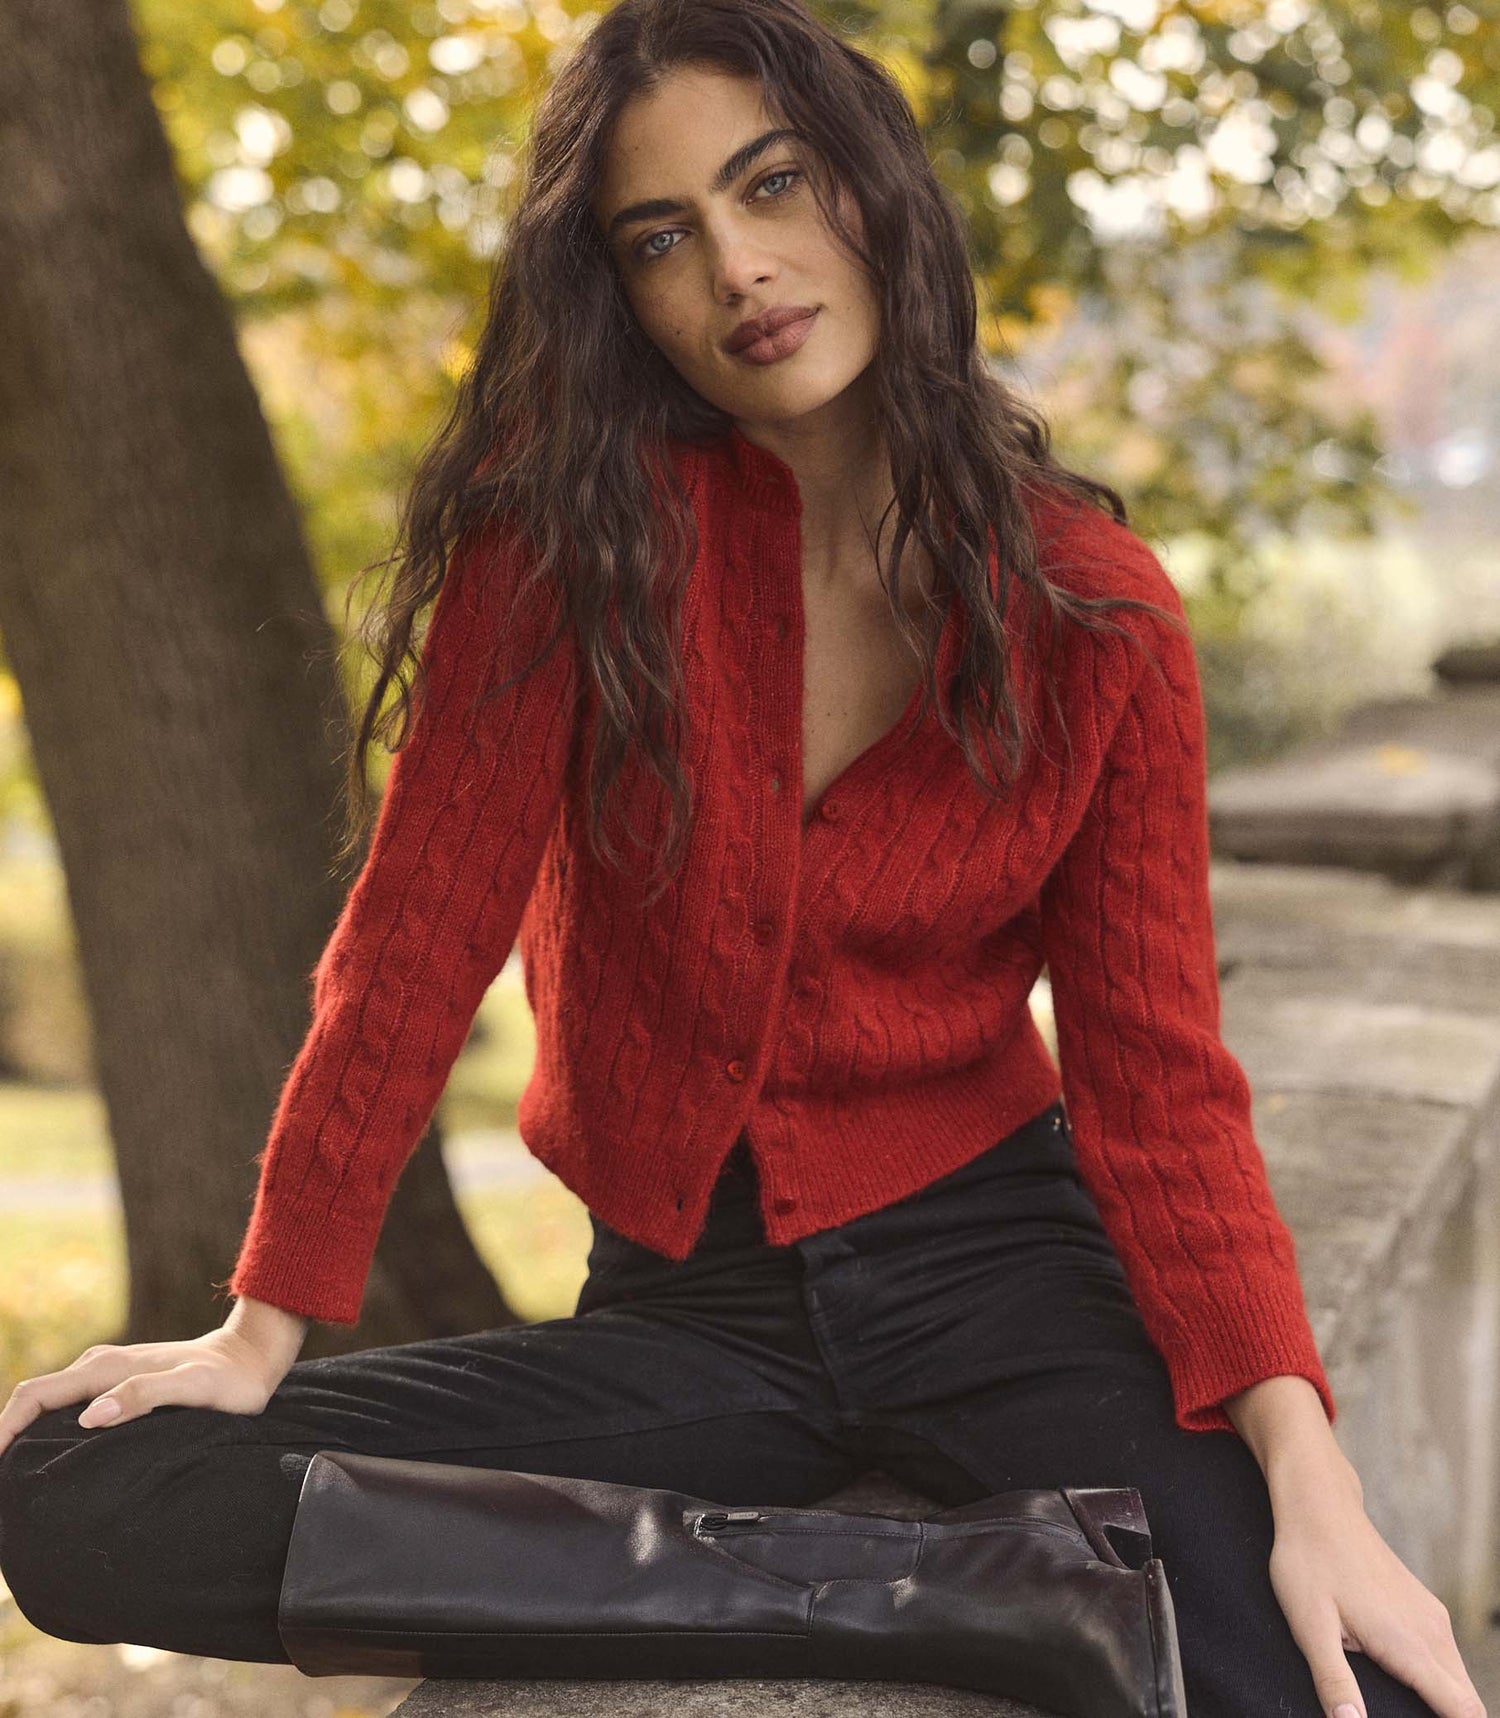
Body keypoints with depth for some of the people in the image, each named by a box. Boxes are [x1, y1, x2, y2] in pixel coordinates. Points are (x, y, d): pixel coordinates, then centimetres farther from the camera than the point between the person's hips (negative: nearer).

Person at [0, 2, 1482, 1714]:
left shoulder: (1098, 613, -6)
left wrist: (1305, 1474, -19)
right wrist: (265, 1327, -8)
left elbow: (1159, 1083, -6)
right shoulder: (579, 522, -9)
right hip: (683, 1301, 3)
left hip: (989, 1260, -2)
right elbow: (422, 923, -8)